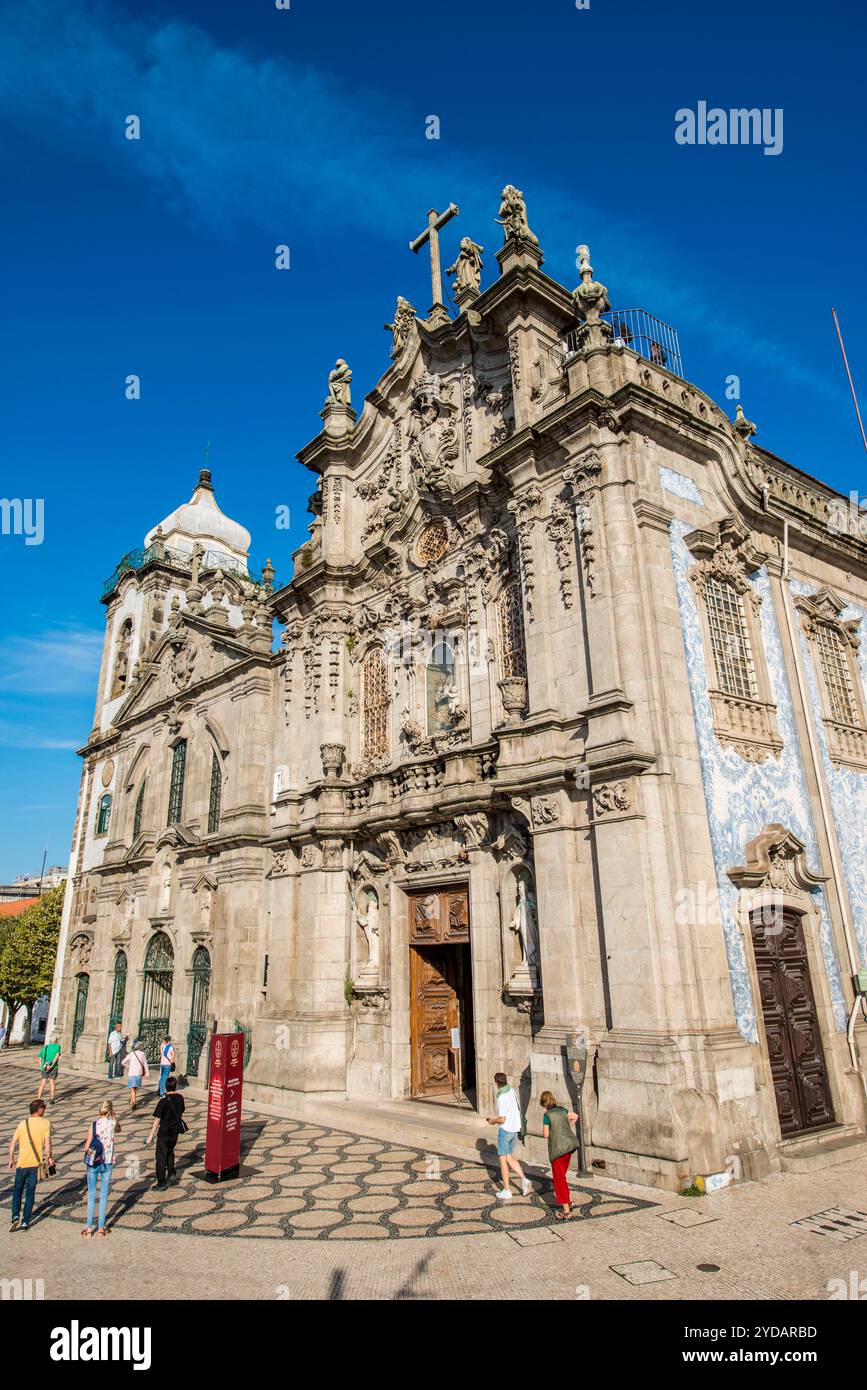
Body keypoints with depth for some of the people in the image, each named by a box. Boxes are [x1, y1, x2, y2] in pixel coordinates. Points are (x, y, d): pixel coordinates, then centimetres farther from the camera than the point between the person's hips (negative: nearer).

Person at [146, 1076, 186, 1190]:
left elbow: (157, 1120, -20)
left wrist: (151, 1136, -13)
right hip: (175, 1131, 5)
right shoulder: (180, 1098, -5)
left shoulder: (163, 1101, -22)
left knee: (161, 1157, 8)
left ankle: (161, 1183, 13)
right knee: (170, 1152, 27)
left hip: (164, 1133, -5)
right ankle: (171, 1173, 26)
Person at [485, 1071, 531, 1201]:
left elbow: (502, 1119, -23)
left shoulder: (502, 1098, -22)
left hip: (505, 1130, -8)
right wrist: (496, 1116, 16)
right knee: (509, 1157, 18)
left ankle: (506, 1191, 10)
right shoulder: (512, 1091, 3)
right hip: (515, 1128, 8)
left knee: (503, 1159, 5)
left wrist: (493, 1121, -2)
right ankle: (523, 1180, 4)